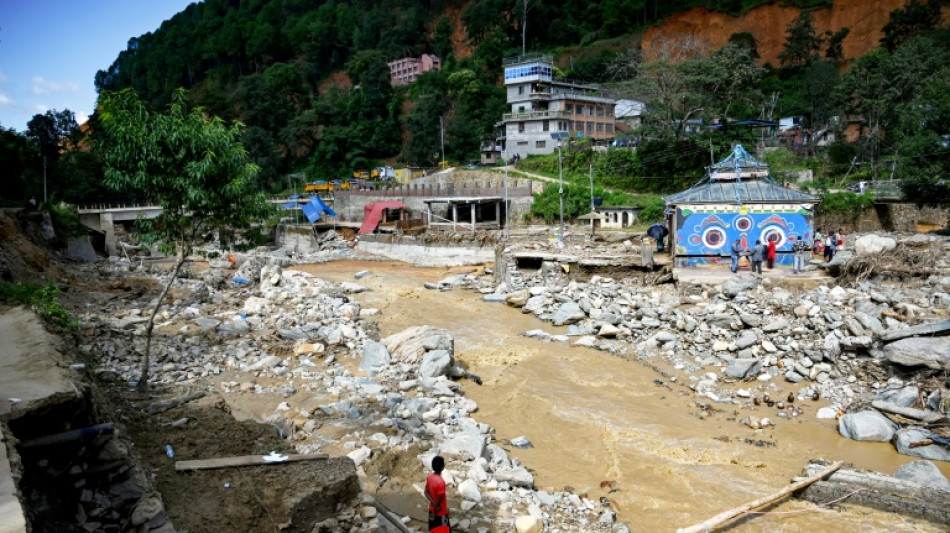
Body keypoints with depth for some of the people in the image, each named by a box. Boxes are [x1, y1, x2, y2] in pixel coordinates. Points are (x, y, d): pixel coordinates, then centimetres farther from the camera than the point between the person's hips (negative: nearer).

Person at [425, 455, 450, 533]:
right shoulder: (440, 482, -33)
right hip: (440, 512, -7)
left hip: (432, 509, 8)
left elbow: (426, 493, 0)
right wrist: (434, 513, -11)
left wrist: (433, 503, -9)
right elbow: (438, 500, -25)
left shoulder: (430, 477, -8)